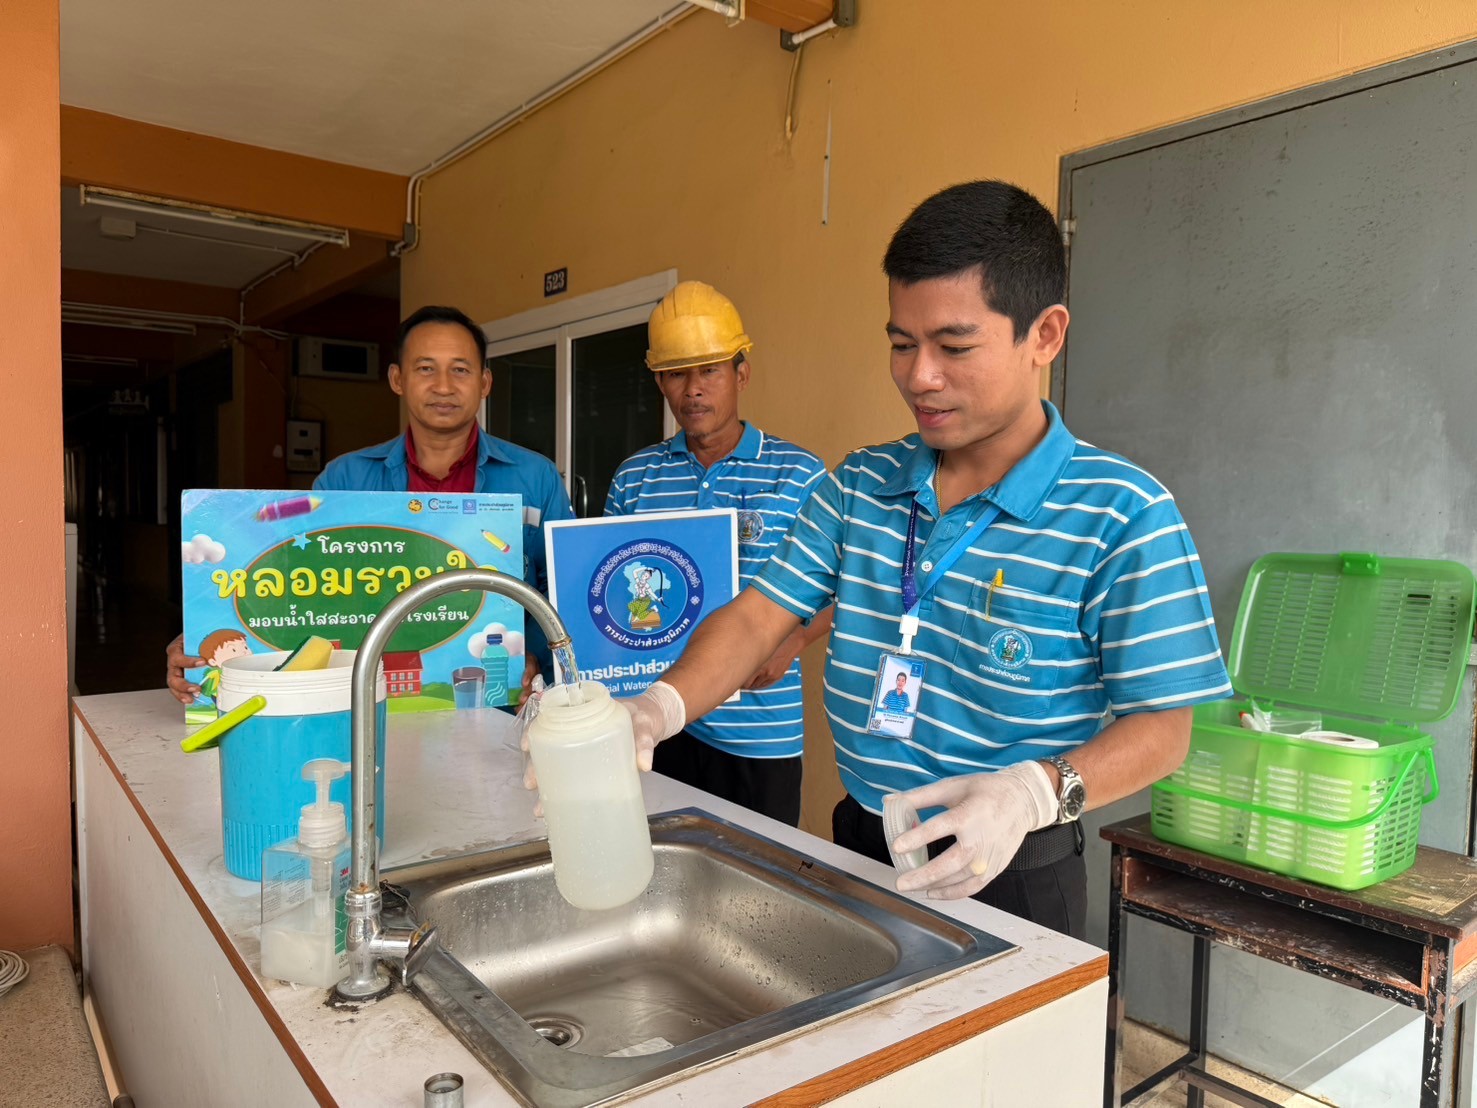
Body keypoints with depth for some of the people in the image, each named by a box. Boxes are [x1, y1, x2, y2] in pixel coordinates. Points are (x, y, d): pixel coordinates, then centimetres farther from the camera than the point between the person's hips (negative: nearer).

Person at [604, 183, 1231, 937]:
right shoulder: (860, 485, 0)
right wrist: (660, 706, -20)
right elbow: (759, 616, -3)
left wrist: (1034, 791, -30)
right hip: (858, 848, 5)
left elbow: (1160, 727, -13)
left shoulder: (1120, 514, -15)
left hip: (1011, 878, -4)